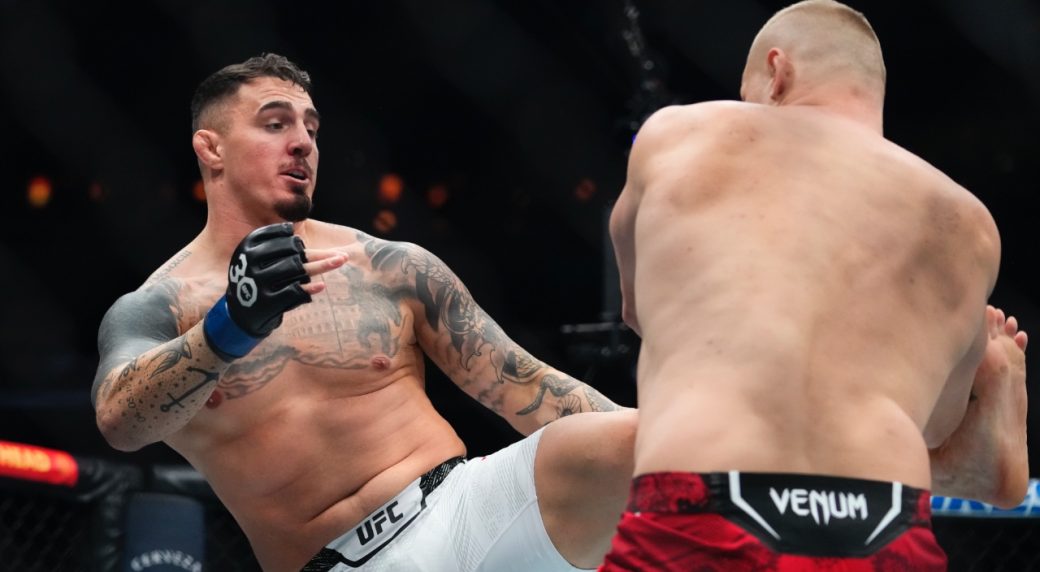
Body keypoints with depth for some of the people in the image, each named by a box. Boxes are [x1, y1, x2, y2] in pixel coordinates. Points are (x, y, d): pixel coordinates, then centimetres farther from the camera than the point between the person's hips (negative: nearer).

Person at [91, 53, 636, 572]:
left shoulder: (390, 267, 8)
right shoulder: (154, 309, 4)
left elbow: (527, 387, 9)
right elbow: (120, 420, -18)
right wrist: (229, 328, -37)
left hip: (464, 514, 0)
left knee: (628, 443, -27)